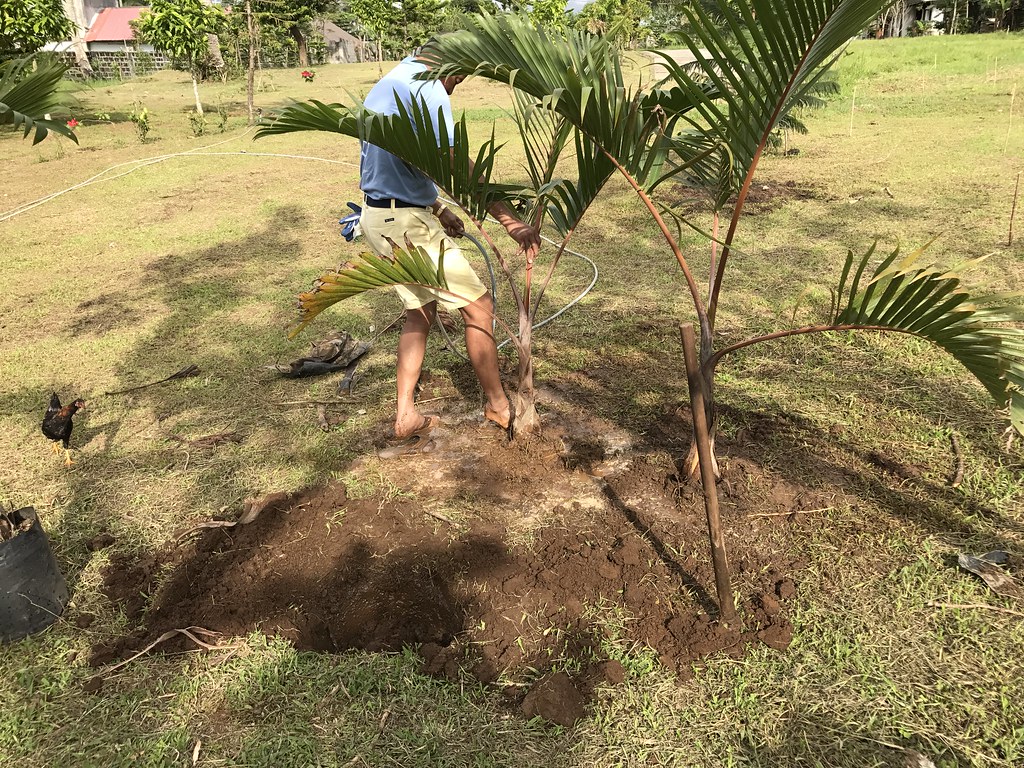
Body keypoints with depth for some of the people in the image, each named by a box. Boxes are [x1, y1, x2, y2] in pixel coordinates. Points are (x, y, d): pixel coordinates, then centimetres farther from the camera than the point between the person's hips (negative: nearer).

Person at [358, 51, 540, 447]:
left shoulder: (385, 85, 19)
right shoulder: (426, 86, -13)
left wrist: (438, 210, 20)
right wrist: (510, 221, -24)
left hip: (376, 217, 10)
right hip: (406, 222, -10)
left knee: (420, 311, 17)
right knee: (477, 303, 0)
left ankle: (405, 416, 16)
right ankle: (497, 406, 12)